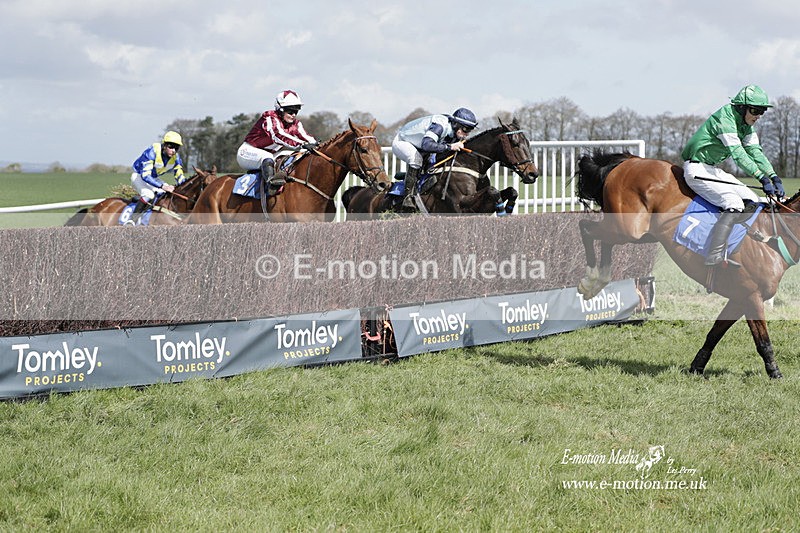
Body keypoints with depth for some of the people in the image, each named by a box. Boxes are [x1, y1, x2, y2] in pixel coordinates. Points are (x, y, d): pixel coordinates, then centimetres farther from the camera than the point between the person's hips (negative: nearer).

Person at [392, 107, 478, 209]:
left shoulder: (454, 133, -8)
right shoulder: (440, 125, -36)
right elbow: (426, 145, -50)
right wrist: (450, 147, -49)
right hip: (401, 142, -9)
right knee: (416, 158, -34)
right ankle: (408, 196, -33)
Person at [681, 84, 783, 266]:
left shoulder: (746, 124, 7)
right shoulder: (725, 119, -22)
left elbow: (756, 151, 2)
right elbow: (738, 153, -31)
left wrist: (774, 177, -11)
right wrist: (762, 178, -36)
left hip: (713, 169, 10)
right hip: (697, 170, -10)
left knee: (752, 200, 4)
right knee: (734, 204, -25)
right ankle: (714, 257, -30)